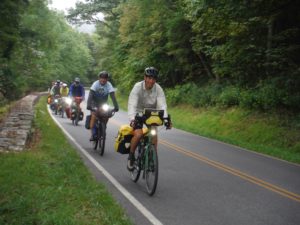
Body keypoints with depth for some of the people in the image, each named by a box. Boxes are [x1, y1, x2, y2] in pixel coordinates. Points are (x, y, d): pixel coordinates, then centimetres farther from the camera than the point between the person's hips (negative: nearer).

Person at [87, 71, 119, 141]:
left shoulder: (109, 85, -21)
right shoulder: (95, 84, -24)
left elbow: (113, 96, -27)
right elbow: (90, 95, -33)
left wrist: (116, 107, -38)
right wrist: (88, 105, -46)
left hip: (103, 104, 2)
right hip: (94, 103, -2)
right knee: (93, 116, -20)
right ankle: (92, 134, -16)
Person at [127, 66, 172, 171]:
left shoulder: (158, 89, -17)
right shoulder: (137, 87, -23)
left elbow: (162, 105, -24)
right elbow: (132, 105, -31)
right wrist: (132, 119, -47)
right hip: (138, 113, -3)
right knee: (138, 134, -23)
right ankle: (131, 157, -1)